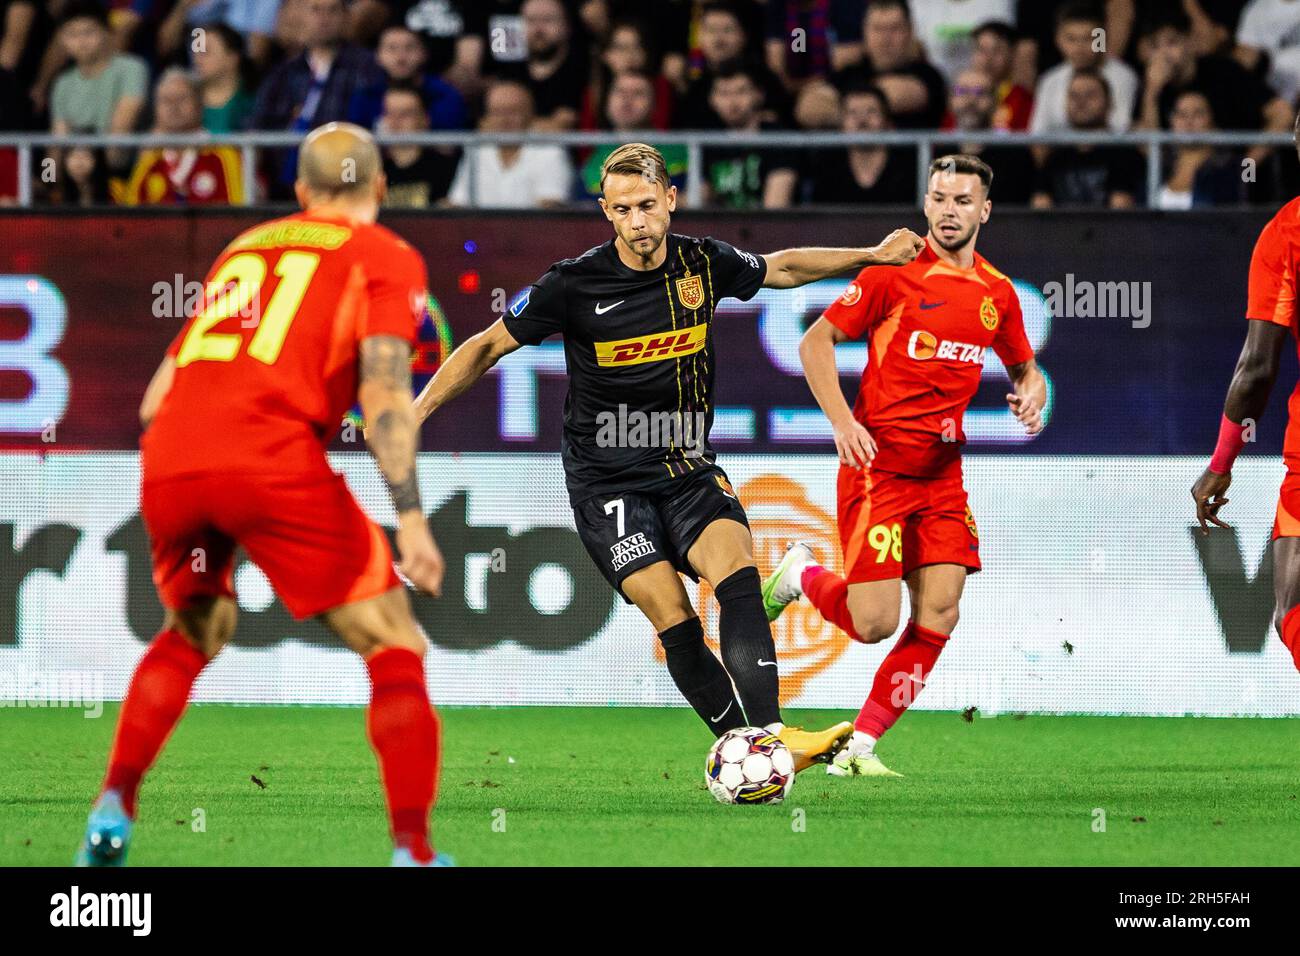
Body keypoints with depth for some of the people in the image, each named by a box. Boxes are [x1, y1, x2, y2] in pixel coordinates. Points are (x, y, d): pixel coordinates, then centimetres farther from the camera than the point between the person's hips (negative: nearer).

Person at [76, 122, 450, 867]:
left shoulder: (245, 246, 27)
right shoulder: (387, 258, 11)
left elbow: (158, 395, 25)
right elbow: (384, 389, -5)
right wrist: (411, 518, -8)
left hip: (168, 462, 5)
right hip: (273, 460, -5)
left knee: (196, 631, 30)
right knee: (395, 648, 5)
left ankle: (113, 811, 19)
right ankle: (413, 848, -6)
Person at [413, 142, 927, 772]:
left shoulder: (704, 264, -1)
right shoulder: (575, 283, -12)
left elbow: (780, 268, 20)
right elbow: (488, 346, -1)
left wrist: (873, 255, 20)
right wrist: (414, 412, -7)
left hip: (689, 468, 3)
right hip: (608, 479, -3)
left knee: (738, 575, -23)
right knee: (675, 622, -17)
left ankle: (770, 733, -31)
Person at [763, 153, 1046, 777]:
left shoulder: (997, 294, 9)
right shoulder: (895, 273, -6)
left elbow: (1024, 367, 25)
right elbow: (816, 342, -2)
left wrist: (1030, 393, 1)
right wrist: (841, 421, -14)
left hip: (942, 472, 5)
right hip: (878, 463, -5)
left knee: (938, 614, -7)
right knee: (874, 623, -11)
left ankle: (858, 746, 2)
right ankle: (800, 575, 22)